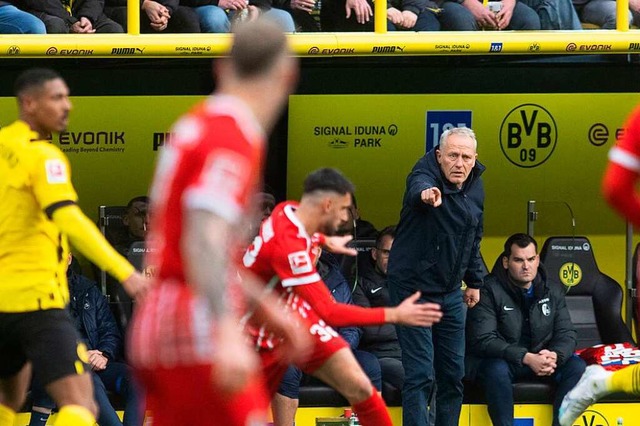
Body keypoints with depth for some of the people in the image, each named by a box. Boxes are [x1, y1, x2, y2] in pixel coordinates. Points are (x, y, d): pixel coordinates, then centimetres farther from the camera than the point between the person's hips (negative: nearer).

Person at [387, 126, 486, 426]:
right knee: (420, 374, -10)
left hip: (450, 292, 7)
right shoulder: (425, 174, -18)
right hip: (414, 286, -7)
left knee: (454, 373, 10)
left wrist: (474, 281, 20)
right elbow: (418, 187, -45)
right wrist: (425, 194, -68)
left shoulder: (475, 187, 4)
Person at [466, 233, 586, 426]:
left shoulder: (553, 292, 5)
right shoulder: (489, 290, -12)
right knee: (496, 369, -38)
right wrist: (526, 358, -30)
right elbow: (483, 340, -20)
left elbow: (567, 334, 3)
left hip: (539, 361, 5)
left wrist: (555, 356, -23)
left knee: (577, 366, -19)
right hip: (499, 360, -5)